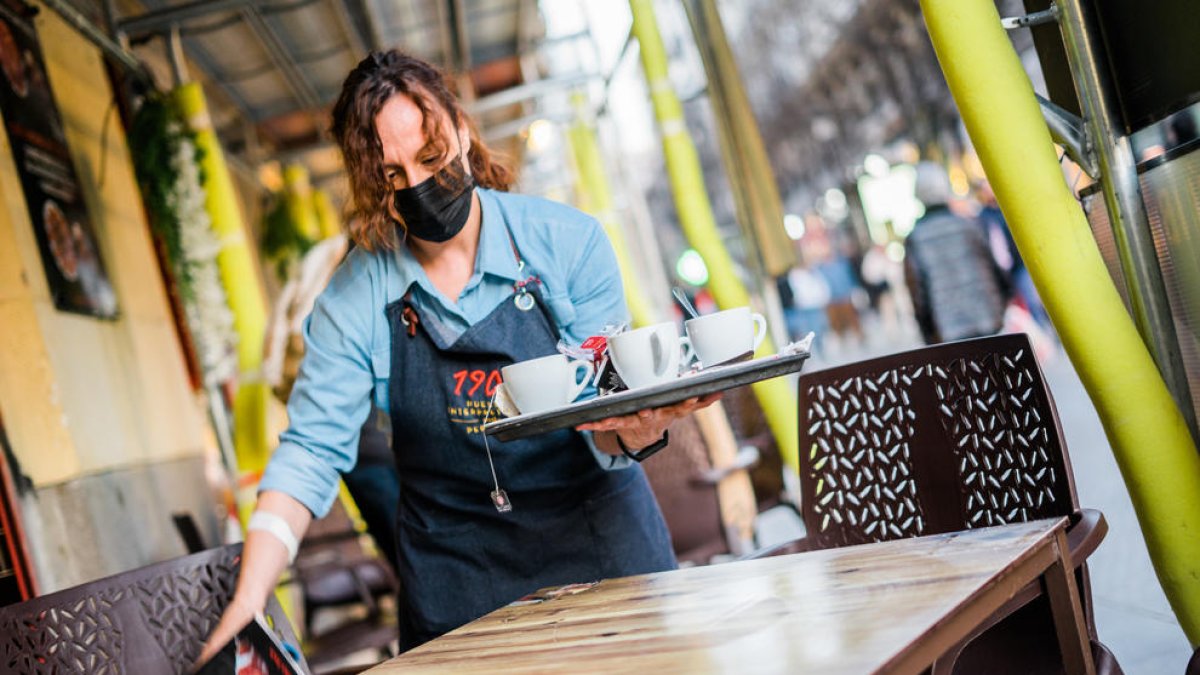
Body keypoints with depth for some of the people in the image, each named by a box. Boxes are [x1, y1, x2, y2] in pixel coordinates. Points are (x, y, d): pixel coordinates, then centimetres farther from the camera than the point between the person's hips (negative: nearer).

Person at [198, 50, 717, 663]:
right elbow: (311, 450, -7)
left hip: (600, 546, 0)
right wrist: (249, 599, -19)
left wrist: (636, 428, -34)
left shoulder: (568, 242, -11)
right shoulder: (355, 297, -8)